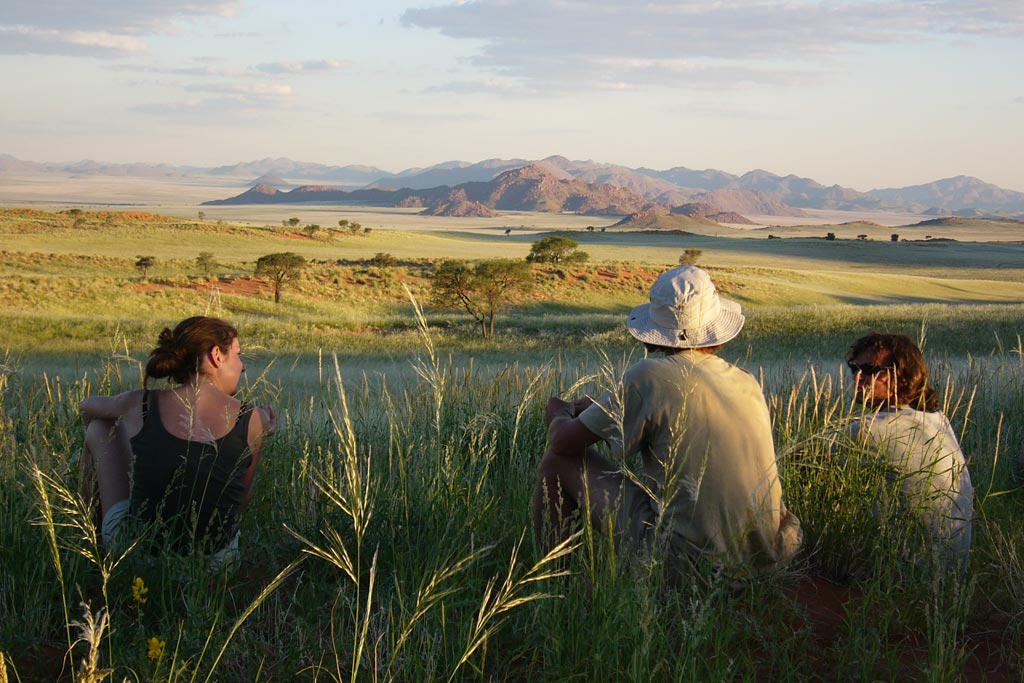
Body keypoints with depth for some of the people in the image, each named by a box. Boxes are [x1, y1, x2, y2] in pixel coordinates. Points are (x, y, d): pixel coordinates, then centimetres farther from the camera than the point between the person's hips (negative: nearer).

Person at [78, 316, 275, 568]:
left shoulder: (139, 405, -5)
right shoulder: (252, 420, -8)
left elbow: (88, 406, 20)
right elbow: (240, 503, 3)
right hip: (215, 561, 0)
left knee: (100, 427, 22)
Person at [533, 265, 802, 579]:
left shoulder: (651, 375, -12)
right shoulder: (749, 385, 5)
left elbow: (564, 443, -5)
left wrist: (558, 414, 21)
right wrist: (601, 409, 31)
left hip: (689, 559, -6)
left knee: (560, 460, 9)